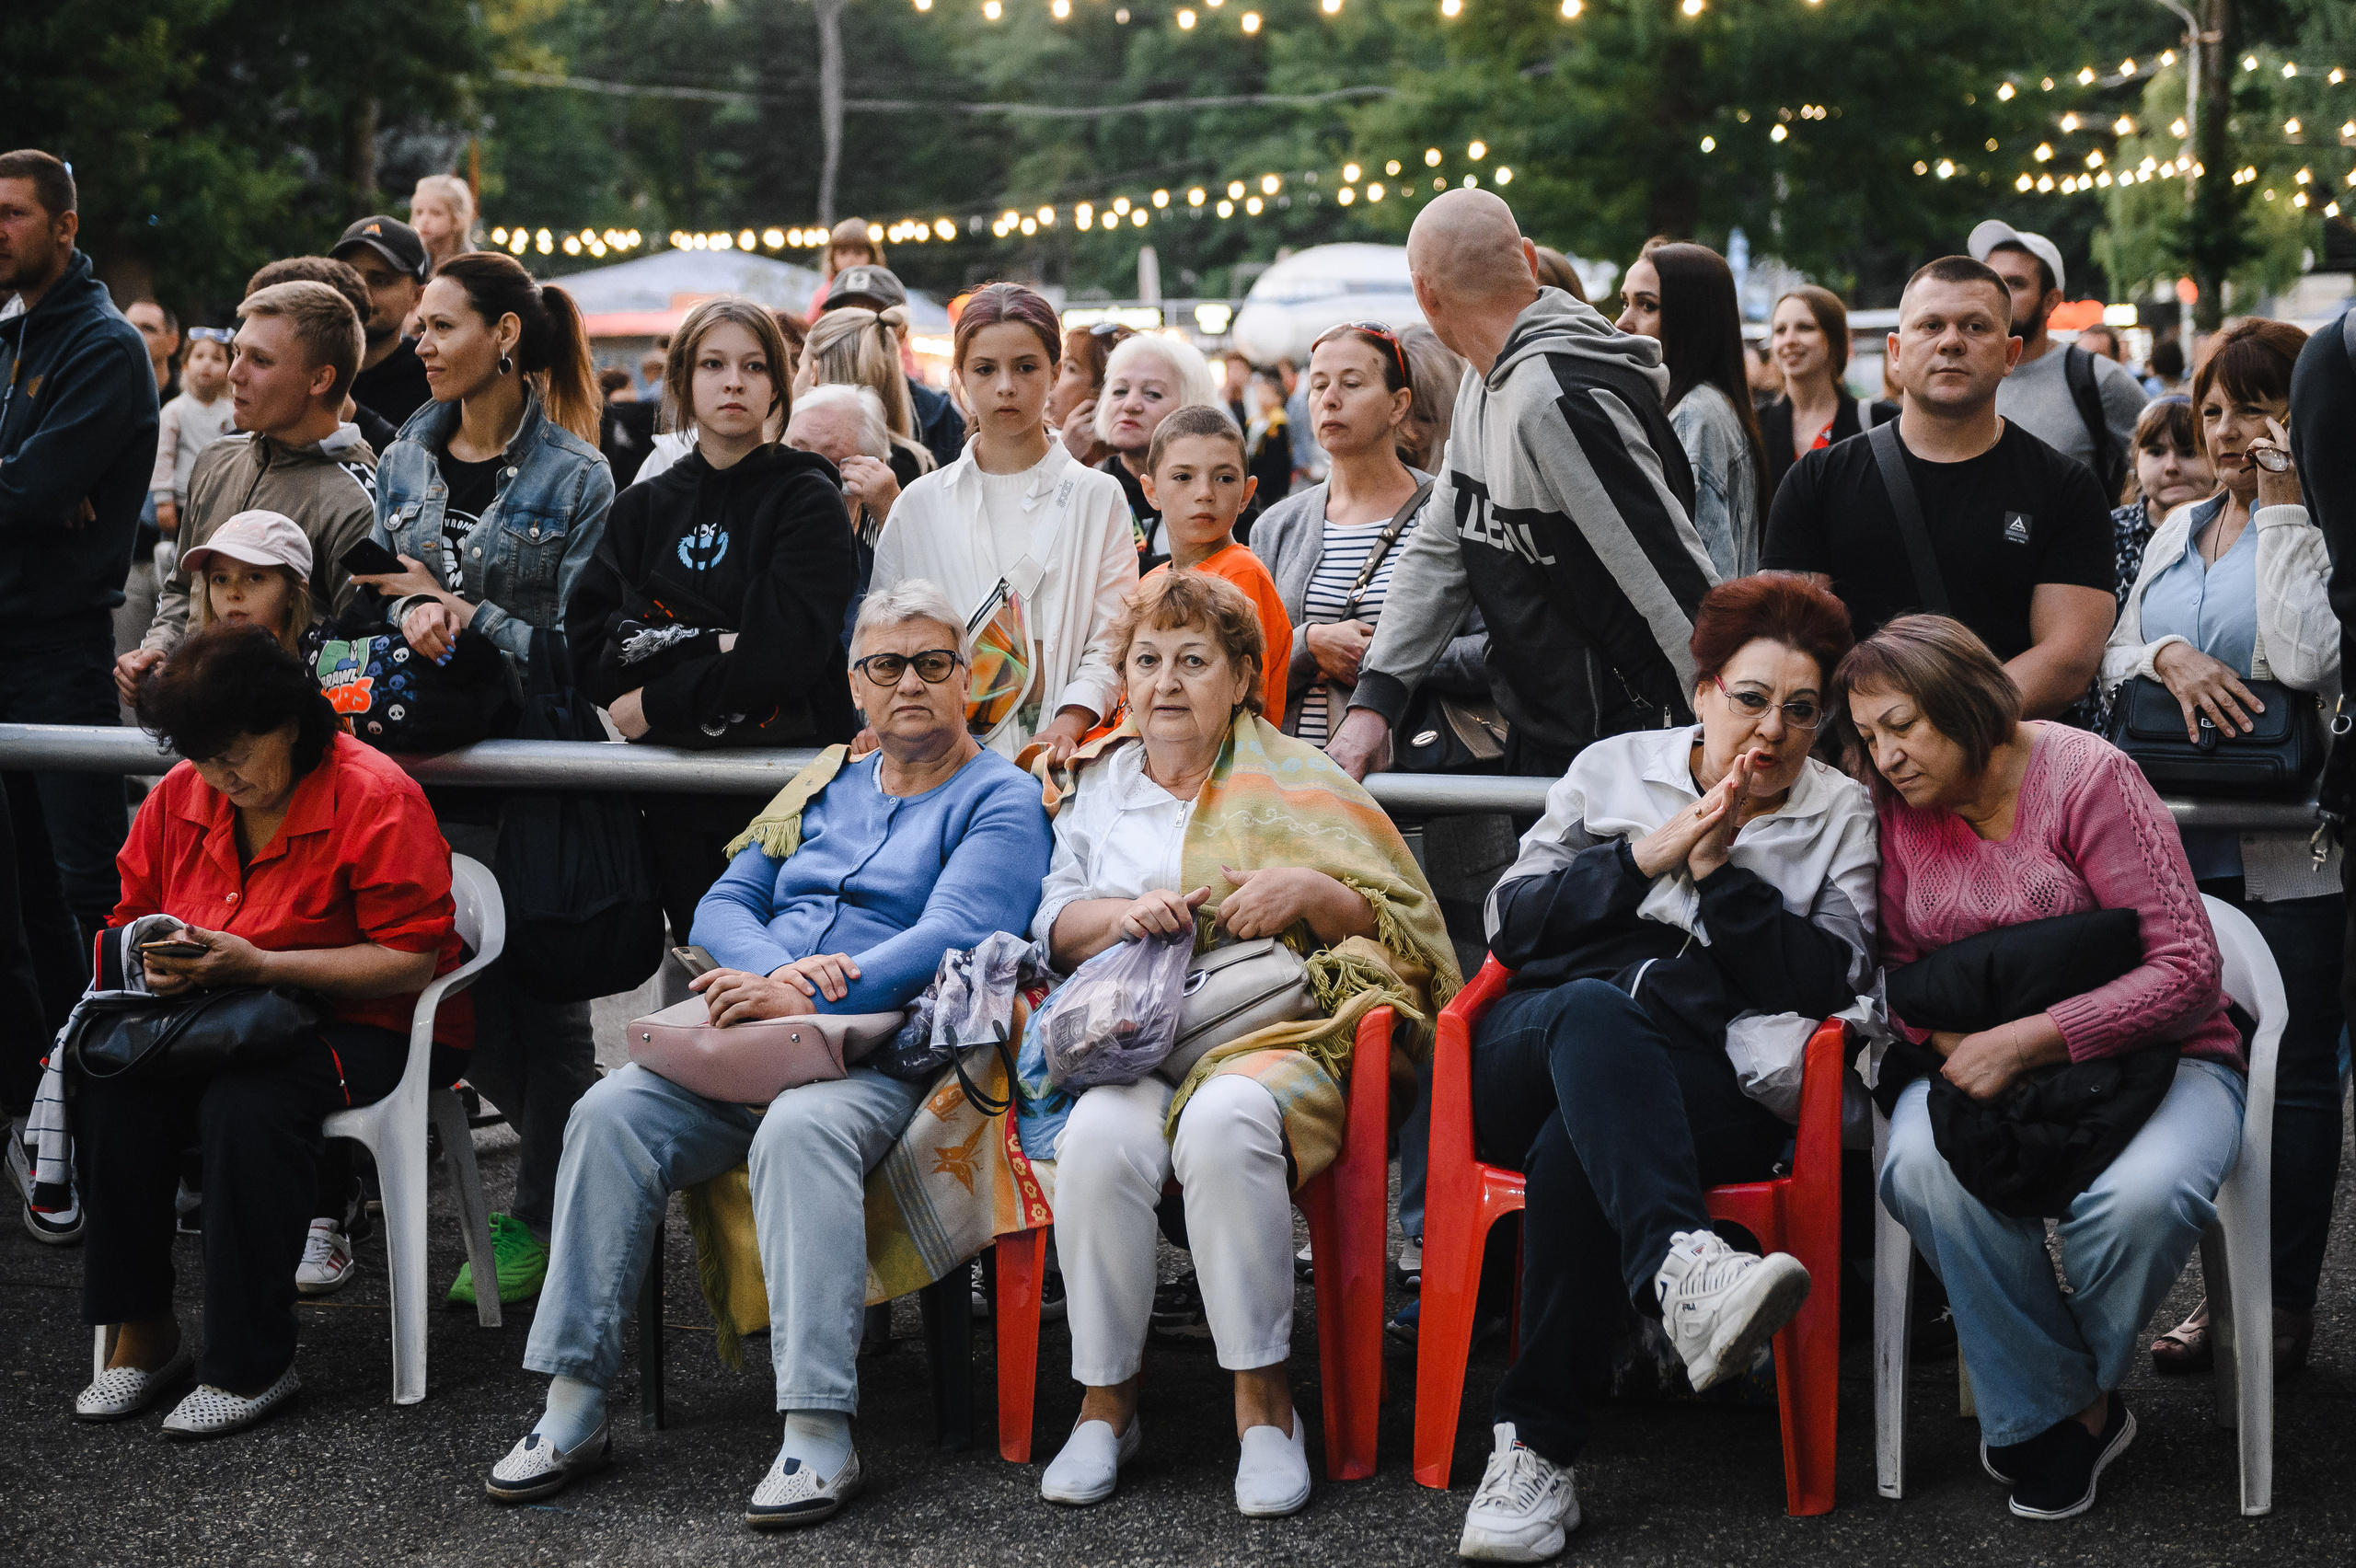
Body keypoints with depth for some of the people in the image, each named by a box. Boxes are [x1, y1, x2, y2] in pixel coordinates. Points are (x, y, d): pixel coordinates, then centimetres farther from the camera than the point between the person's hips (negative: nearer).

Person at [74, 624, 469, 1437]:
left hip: (367, 1028, -6)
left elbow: (410, 964, -19)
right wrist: (158, 963, -8)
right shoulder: (182, 794, 5)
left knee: (247, 1104, -35)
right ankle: (142, 1335, -11)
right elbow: (134, 917, 17)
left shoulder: (376, 798, -15)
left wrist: (257, 965, -26)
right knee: (109, 1085, -23)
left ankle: (252, 1364, -23)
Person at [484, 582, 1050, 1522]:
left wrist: (800, 1003, -19)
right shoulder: (824, 789, 25)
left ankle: (819, 1437, -39)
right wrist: (775, 969, -9)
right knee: (610, 1115, -22)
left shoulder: (1000, 800, 7)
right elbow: (721, 909, 16)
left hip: (879, 1050, -5)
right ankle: (572, 1409, -20)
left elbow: (953, 938, -10)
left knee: (799, 1130, -38)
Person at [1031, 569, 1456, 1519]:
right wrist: (1127, 914, -1)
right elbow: (1054, 924, 19)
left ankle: (1262, 1397, -26)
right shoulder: (1099, 785, 25)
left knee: (1225, 1122, -38)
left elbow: (1404, 924, 12)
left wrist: (1311, 890, -7)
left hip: (1275, 1033, -2)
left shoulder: (1297, 782, 15)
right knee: (1100, 1138, -33)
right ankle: (1105, 1403, -19)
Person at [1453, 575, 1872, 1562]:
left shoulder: (1841, 814, 18)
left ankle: (1536, 1445, -34)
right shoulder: (1612, 768, 21)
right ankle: (1679, 1263, -62)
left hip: (1712, 1080, -1)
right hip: (1539, 1052, 1)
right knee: (1595, 1009, -38)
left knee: (1573, 1150, -36)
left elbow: (1833, 982, 3)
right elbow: (1511, 921, 11)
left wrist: (1720, 872, -4)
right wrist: (1647, 856, 0)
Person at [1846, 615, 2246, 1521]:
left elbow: (2188, 969, -15)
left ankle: (2084, 1386, -2)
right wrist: (1949, 1038, -9)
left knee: (2140, 1197, -36)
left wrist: (2028, 1039, -22)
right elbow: (1898, 964, 15)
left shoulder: (2085, 777, -12)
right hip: (1978, 1068, 3)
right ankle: (2056, 1412, -12)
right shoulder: (1895, 808, 4)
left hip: (2152, 1055, -3)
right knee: (1923, 1168, -32)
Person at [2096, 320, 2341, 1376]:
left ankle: (2288, 1299, 7)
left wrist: (2280, 504, -14)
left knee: (2293, 1070, 0)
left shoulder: (2323, 529, -4)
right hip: (2183, 843, 6)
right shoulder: (2179, 532, 16)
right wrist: (2169, 657, -11)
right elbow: (2112, 654, 12)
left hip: (2291, 851, -6)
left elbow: (2306, 656, -20)